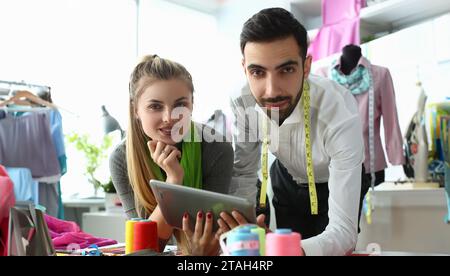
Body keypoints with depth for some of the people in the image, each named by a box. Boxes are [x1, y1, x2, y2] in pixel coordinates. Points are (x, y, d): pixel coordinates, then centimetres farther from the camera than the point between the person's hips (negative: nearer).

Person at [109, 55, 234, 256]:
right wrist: (173, 178, -30)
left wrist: (200, 249, -38)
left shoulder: (217, 150, -20)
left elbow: (212, 231, -17)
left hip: (203, 249, 0)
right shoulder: (121, 159, -15)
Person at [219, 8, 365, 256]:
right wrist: (240, 230, -36)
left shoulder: (340, 115, -41)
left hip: (339, 183, -2)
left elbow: (344, 229, -41)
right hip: (287, 178, 3)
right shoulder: (242, 104, -29)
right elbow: (244, 173, -15)